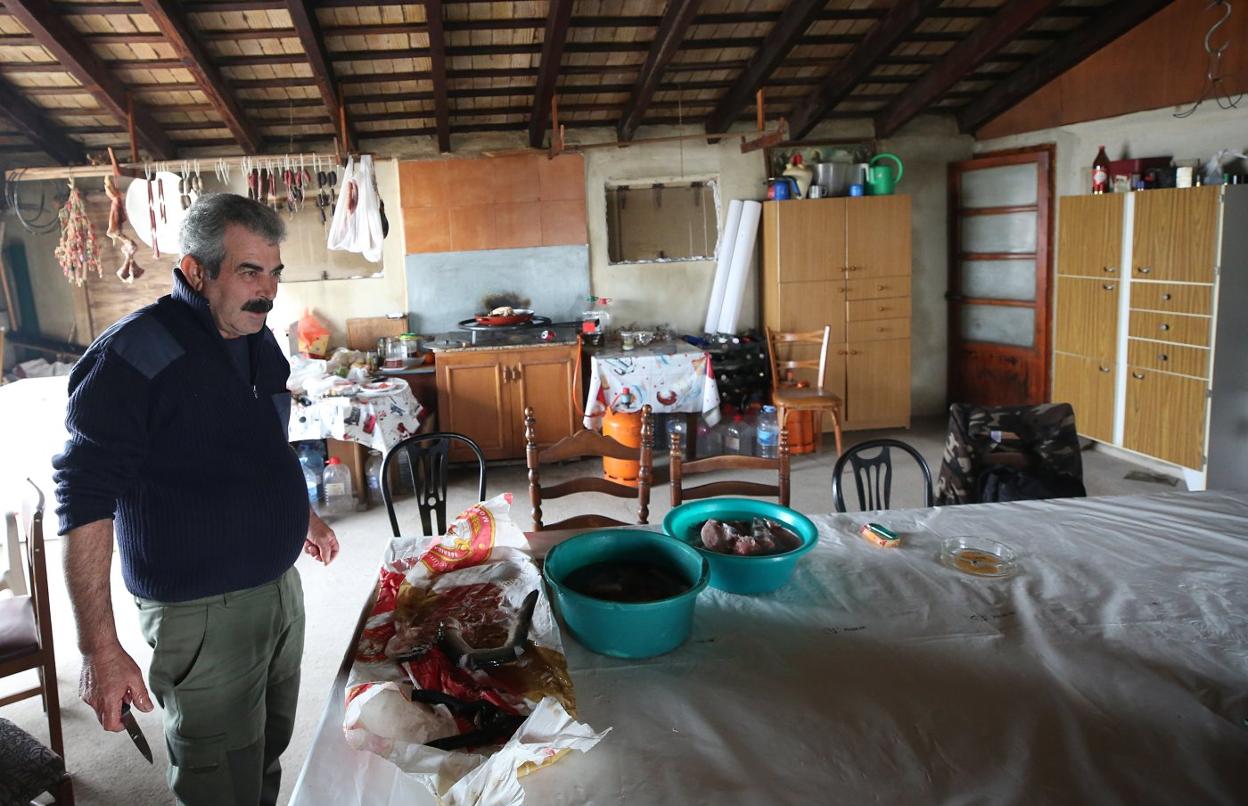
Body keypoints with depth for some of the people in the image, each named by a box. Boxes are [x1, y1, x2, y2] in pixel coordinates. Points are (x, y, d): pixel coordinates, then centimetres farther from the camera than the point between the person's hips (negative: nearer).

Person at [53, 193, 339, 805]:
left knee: (269, 756, 20)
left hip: (280, 586, 7)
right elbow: (85, 502, -19)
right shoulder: (131, 355, -17)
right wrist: (99, 647, -21)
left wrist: (303, 516, 29)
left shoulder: (257, 341, 7)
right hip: (202, 612, -7)